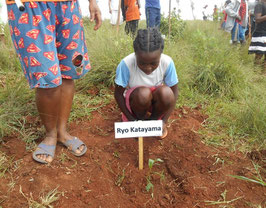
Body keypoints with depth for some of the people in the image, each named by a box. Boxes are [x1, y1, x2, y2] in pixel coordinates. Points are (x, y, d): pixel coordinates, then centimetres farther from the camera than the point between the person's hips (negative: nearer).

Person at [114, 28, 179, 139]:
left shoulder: (167, 63, -22)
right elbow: (118, 93, -15)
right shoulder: (126, 64, -27)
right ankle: (141, 119, -2)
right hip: (135, 101, -1)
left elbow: (174, 92, -11)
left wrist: (164, 121, -17)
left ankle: (154, 119, -1)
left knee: (166, 92, -32)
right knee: (143, 93, -36)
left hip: (156, 101, 2)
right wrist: (132, 119, -16)